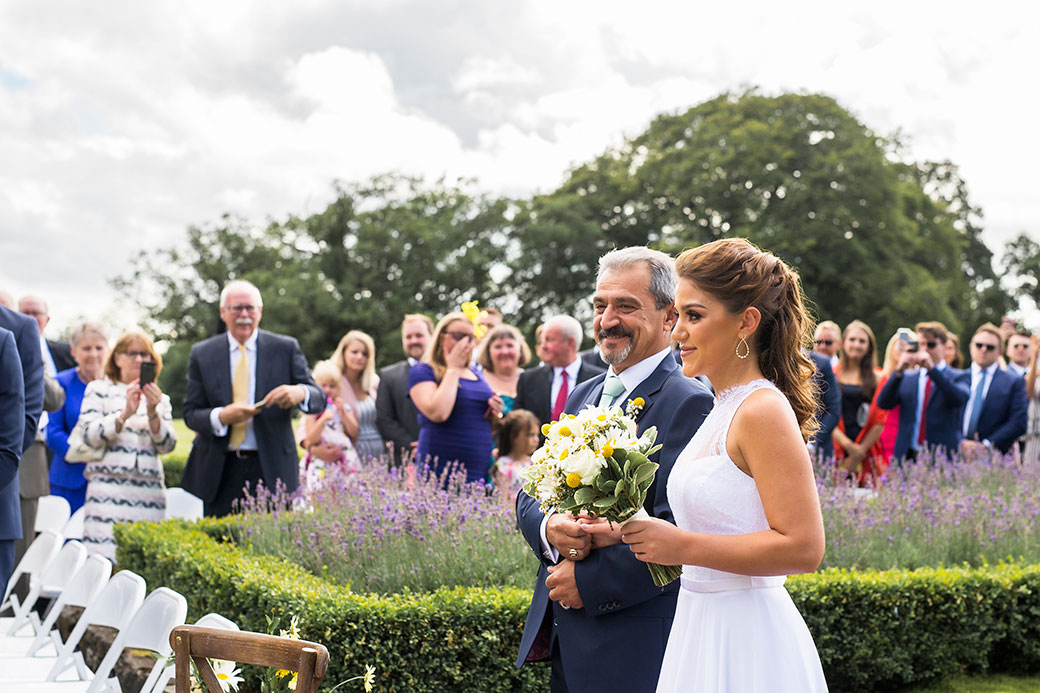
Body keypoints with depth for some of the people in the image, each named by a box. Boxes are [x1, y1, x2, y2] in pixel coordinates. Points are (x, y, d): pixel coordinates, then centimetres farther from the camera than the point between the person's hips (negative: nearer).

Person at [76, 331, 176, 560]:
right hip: (109, 490, -2)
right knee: (105, 561, -14)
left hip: (149, 493, 3)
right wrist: (125, 413, -13)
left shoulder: (161, 399, 19)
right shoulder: (99, 389, 13)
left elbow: (167, 445, 8)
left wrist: (152, 412, -8)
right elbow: (90, 436, -1)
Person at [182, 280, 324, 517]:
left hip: (270, 469, -1)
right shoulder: (202, 354, 7)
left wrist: (300, 393, -24)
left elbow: (319, 399, 1)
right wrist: (221, 416, -18)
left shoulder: (285, 348, 5)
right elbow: (190, 413, 4)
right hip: (219, 472, 1)